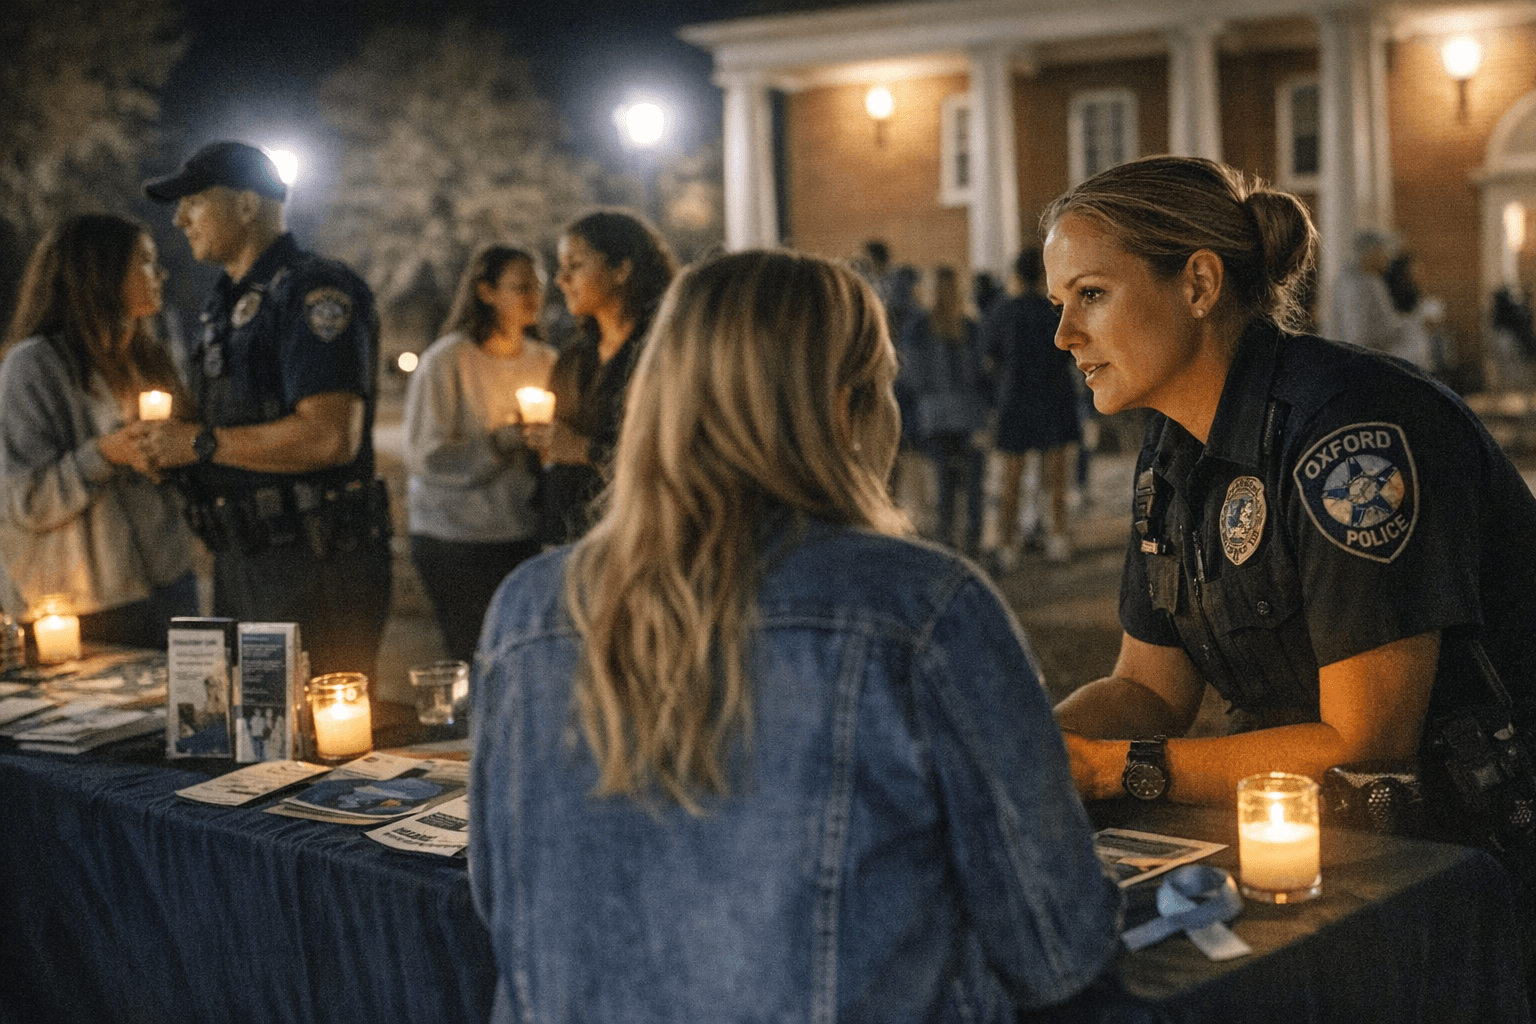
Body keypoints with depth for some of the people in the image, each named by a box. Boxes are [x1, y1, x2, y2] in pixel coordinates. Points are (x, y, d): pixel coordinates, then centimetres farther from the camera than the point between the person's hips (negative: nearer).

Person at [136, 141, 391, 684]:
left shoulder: (314, 292, -12)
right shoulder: (227, 303, 19)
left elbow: (330, 438, -24)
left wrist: (202, 443, -16)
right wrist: (166, 446, 7)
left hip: (315, 567, -10)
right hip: (241, 567, 10)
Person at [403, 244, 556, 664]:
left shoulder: (545, 361, 12)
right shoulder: (446, 360, -4)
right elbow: (425, 457, -12)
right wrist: (506, 439, -19)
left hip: (525, 534, 4)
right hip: (456, 542, -4)